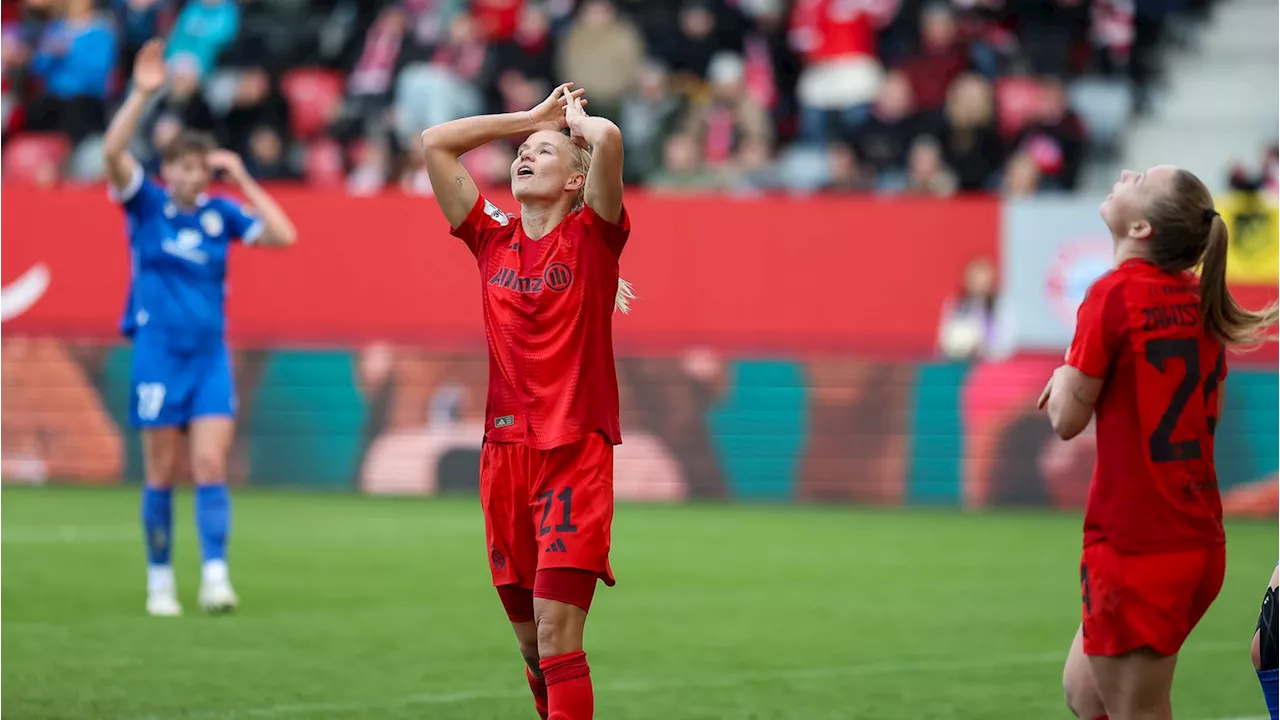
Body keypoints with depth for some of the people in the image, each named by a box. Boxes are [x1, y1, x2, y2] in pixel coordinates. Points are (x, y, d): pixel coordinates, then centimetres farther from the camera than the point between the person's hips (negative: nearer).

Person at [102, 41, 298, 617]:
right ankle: (159, 581, 12)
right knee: (161, 474, 2)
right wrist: (143, 93, -22)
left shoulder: (220, 214, 6)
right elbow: (112, 152, -16)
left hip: (210, 357, 2)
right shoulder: (145, 205, 0)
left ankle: (215, 577, -13)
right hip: (158, 353, -2)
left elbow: (283, 235, 1)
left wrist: (243, 180, -1)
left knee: (211, 466, -9)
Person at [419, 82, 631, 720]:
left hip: (575, 454, -5)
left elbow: (606, 139, -16)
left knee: (557, 638, -13)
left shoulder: (593, 236, 0)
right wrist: (535, 114, 16)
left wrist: (575, 116, 6)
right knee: (533, 646, 8)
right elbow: (434, 144, 12)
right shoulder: (493, 241, 12)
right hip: (504, 452, 5)